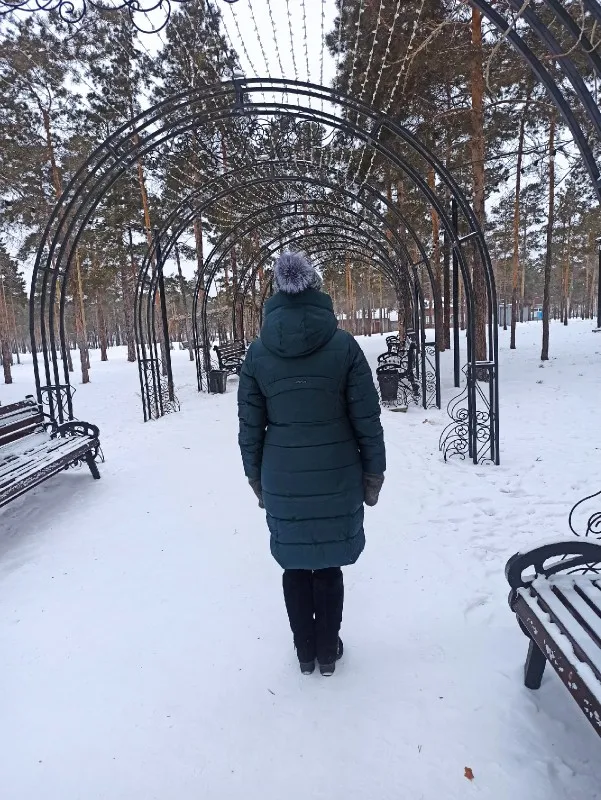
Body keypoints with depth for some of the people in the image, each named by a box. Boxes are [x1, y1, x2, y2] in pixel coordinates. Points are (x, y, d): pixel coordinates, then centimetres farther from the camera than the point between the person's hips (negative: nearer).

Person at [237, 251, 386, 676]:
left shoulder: (258, 351, -5)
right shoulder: (343, 344, -10)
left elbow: (250, 425, 0)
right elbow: (367, 419, -8)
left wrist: (256, 477, 11)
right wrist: (373, 472, 4)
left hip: (282, 480, 1)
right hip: (336, 477, -1)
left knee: (296, 565, 17)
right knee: (328, 565, 16)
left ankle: (306, 653, 33)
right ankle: (327, 652, 32)